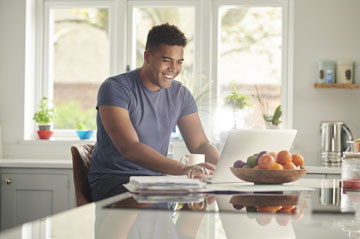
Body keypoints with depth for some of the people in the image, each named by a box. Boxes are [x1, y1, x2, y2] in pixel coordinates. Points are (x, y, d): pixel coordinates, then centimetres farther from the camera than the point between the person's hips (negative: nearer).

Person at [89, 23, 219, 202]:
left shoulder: (181, 95, 8)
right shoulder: (114, 88, -12)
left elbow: (200, 145, 6)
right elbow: (129, 148, -25)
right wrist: (183, 169, -38)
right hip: (112, 180, -6)